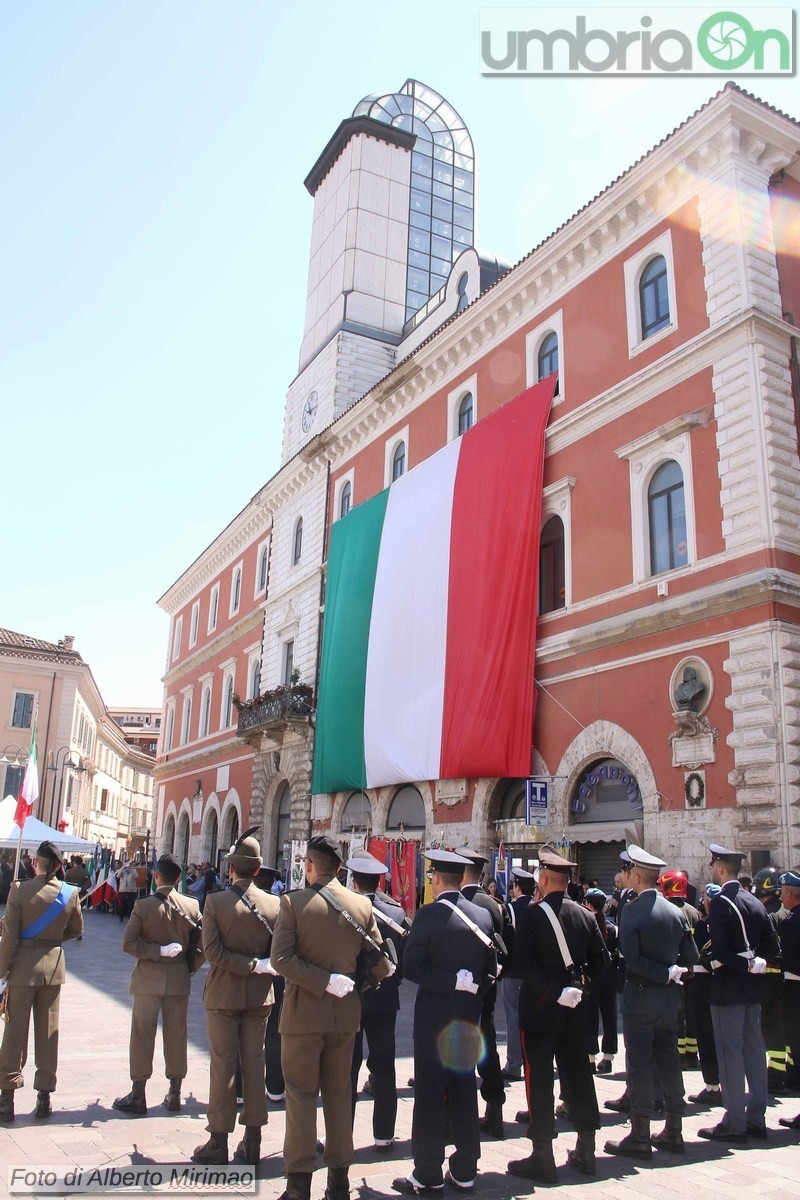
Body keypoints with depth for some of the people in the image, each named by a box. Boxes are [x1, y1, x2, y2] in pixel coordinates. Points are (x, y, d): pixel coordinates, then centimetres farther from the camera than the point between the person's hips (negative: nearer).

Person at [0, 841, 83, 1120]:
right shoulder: (70, 893, -4)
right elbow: (76, 930, 9)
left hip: (23, 967, -3)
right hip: (53, 966, 3)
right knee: (48, 1032, 11)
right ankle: (44, 1097, 18)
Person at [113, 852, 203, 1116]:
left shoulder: (143, 905, -12)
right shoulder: (192, 906, -5)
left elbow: (128, 943, -15)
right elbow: (201, 945, -2)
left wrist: (157, 951, -11)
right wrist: (190, 968, 10)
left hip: (148, 978, -2)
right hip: (179, 979, 3)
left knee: (143, 1035, 8)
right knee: (176, 1036, 11)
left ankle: (138, 1096, 15)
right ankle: (174, 1095, 20)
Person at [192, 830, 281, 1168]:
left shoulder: (215, 901, -12)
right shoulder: (273, 904, -5)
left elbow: (212, 951, -18)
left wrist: (250, 965, -14)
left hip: (223, 994, -3)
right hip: (259, 995, 3)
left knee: (223, 1066, 6)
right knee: (254, 1064, 11)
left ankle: (218, 1142, 13)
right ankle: (252, 1141, 17)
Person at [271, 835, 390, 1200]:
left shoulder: (293, 902, -12)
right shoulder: (362, 905, -2)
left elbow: (281, 958, -21)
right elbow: (381, 965, 2)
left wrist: (323, 982, -17)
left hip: (303, 1011, -4)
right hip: (345, 1013, 4)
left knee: (301, 1095, 7)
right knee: (339, 1093, 15)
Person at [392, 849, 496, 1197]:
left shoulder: (429, 915, -15)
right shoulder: (483, 915, 0)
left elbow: (411, 966, -19)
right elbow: (491, 970, 5)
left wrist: (449, 981, -14)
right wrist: (467, 985, 10)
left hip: (433, 1015, -5)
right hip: (469, 1016, 5)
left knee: (430, 1094, 4)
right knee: (464, 1092, 15)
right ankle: (464, 1172, 23)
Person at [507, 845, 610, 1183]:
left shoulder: (532, 915, -14)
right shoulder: (584, 915, 1)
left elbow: (523, 963, -22)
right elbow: (602, 962, 3)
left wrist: (552, 990, -13)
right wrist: (579, 986, 8)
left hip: (539, 1010, -5)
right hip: (575, 1011, 5)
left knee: (539, 1081, 3)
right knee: (579, 1076, 15)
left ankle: (542, 1157, 8)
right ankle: (586, 1151, 24)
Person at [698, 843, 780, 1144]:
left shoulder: (720, 903, -16)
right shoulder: (755, 903, 8)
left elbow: (718, 952, -23)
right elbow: (773, 947, 10)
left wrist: (744, 964, -10)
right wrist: (754, 962, 8)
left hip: (728, 988, -8)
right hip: (753, 987, 8)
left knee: (730, 1053, -1)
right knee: (754, 1049, 13)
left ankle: (734, 1123, 4)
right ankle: (756, 1118, 21)